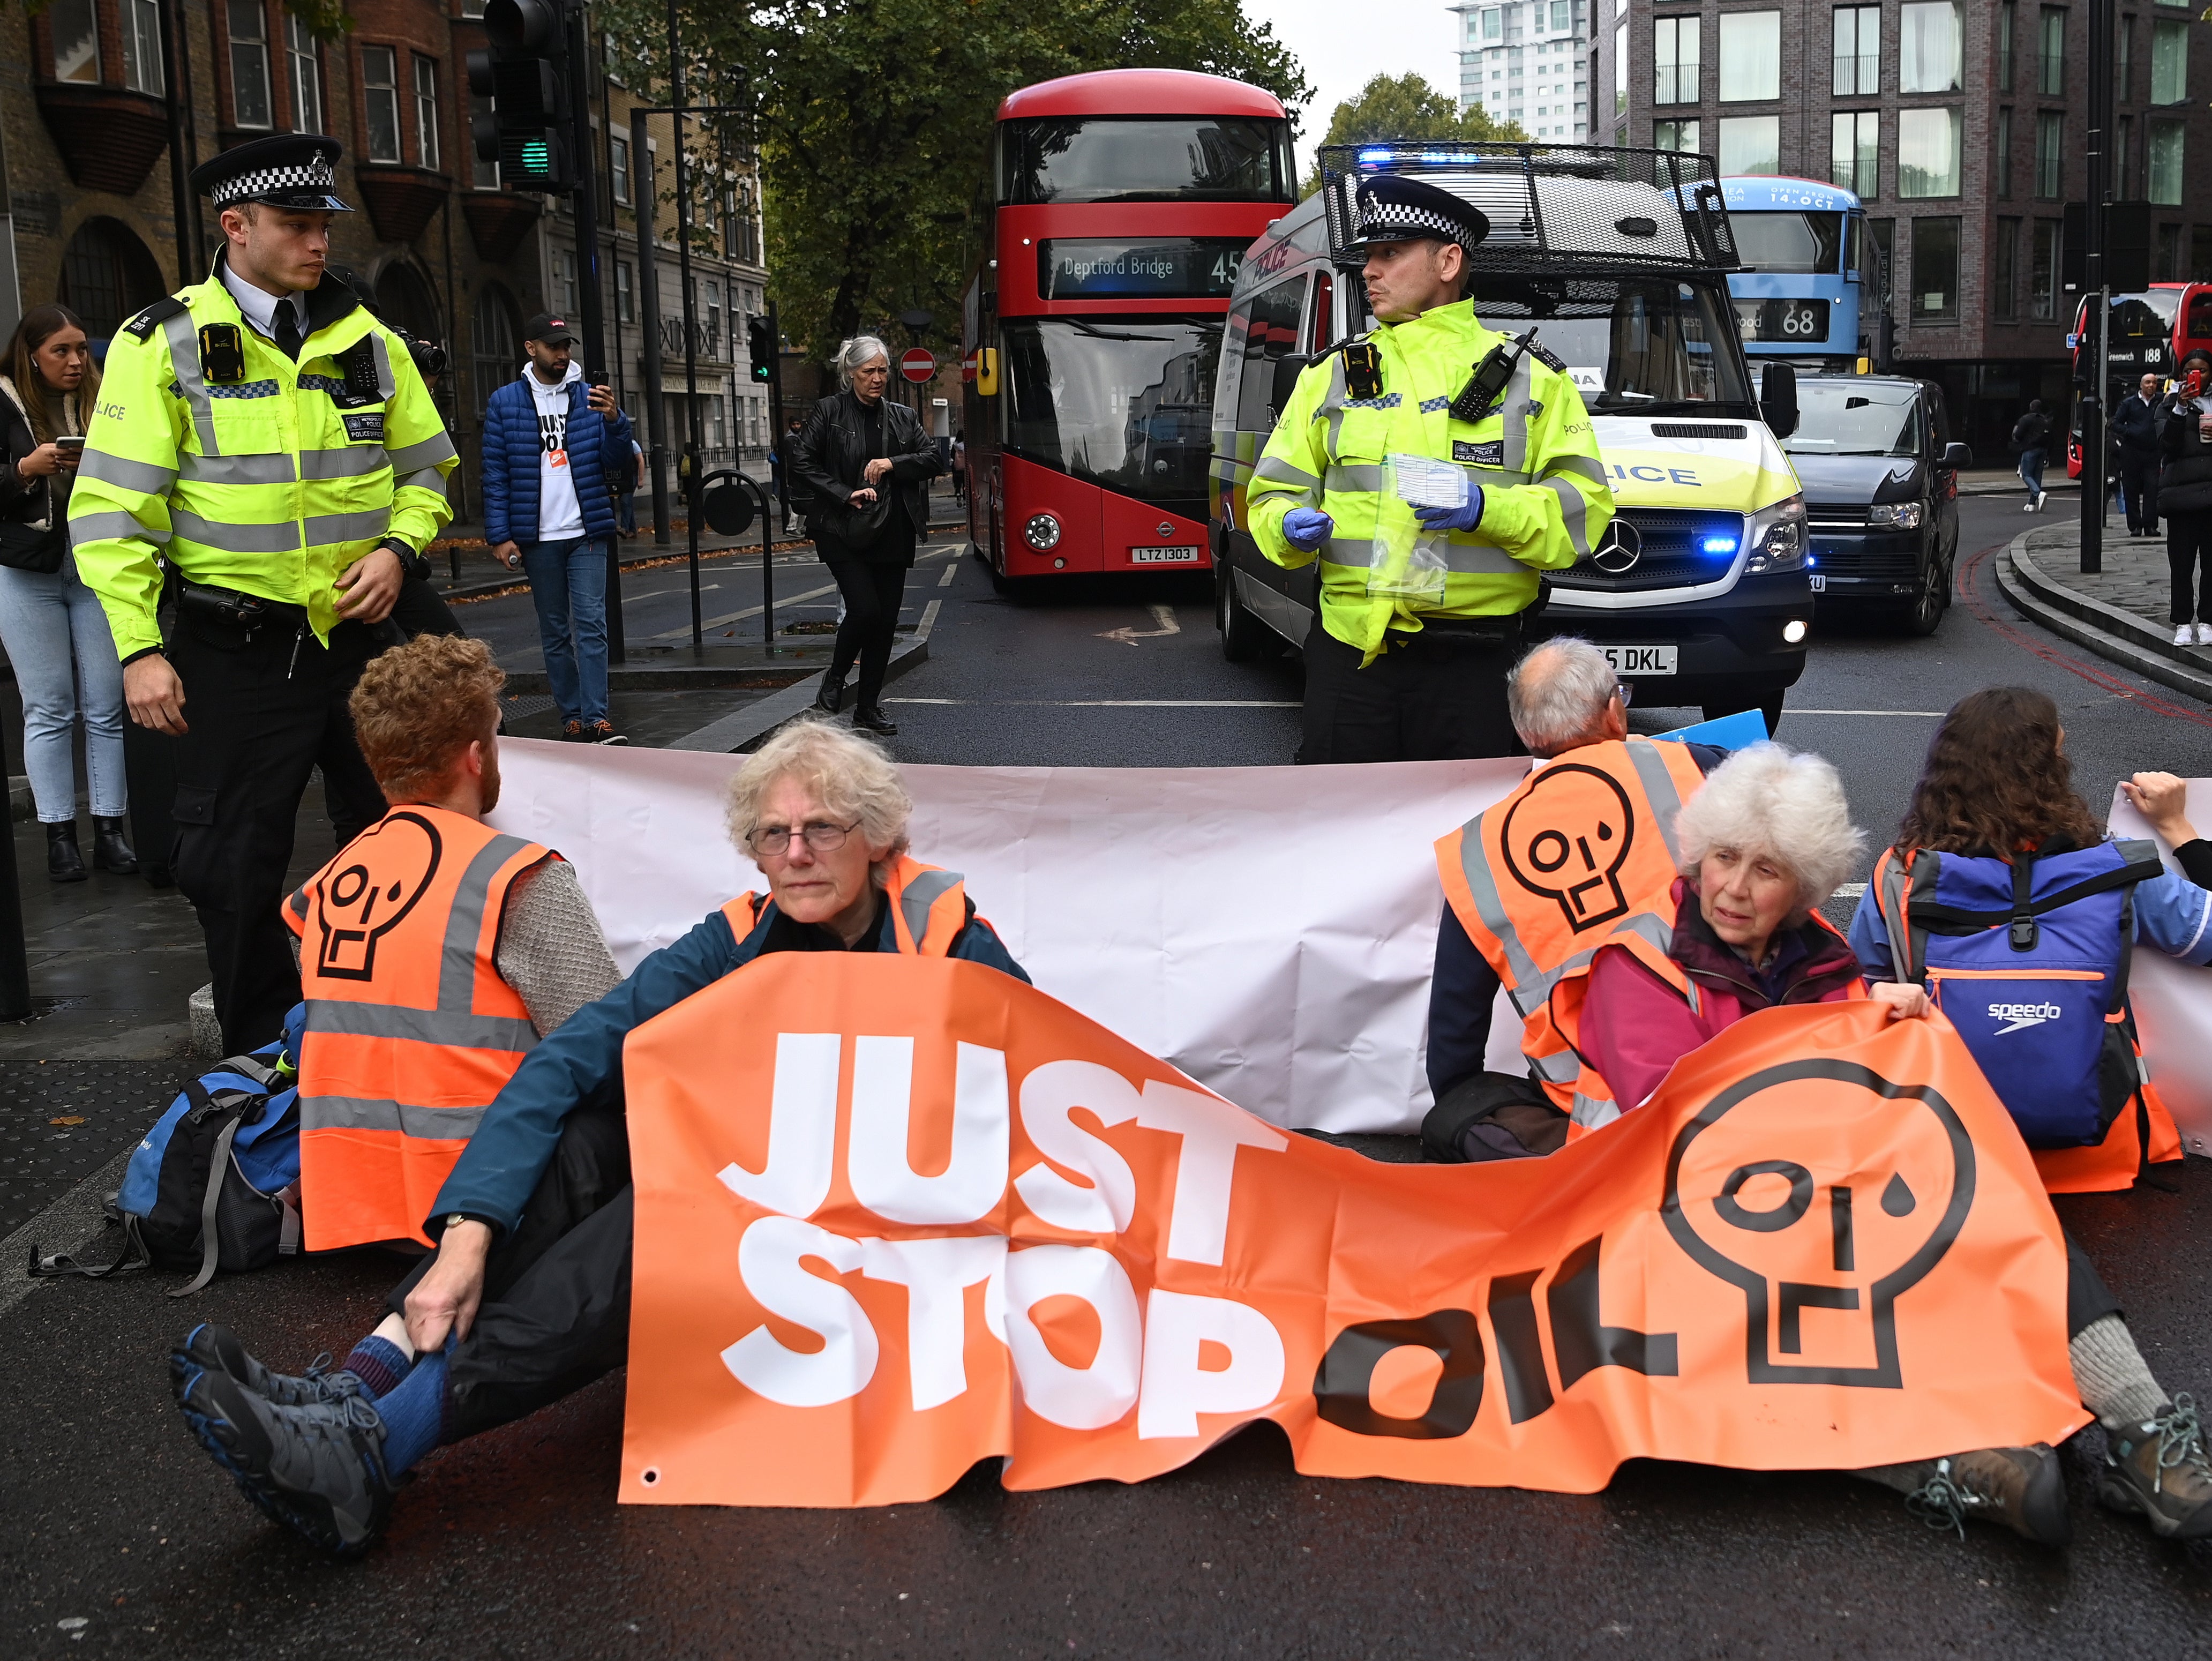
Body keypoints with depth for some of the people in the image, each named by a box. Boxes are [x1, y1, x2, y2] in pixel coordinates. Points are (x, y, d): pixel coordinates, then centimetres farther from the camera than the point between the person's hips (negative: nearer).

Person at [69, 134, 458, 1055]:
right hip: (238, 652, -3)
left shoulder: (367, 341, 6)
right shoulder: (164, 344, -5)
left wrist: (397, 548, -3)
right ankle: (264, 1052, 20)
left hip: (363, 635, 3)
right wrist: (139, 649, -13)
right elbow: (111, 507, -7)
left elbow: (426, 470, 17)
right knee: (233, 869, 3)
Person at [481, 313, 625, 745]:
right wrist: (500, 536, -5)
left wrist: (612, 420, -21)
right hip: (537, 539, 0)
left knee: (591, 625, -9)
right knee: (554, 633, 6)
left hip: (586, 533, 0)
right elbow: (495, 475, 3)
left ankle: (596, 718, -13)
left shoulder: (588, 397, 8)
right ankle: (572, 718, 12)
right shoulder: (505, 402, 4)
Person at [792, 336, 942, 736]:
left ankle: (869, 706, 15)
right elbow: (801, 462, -5)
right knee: (865, 609, -18)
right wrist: (845, 494, -13)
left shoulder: (903, 417, 12)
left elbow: (932, 459, 8)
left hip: (892, 534, 4)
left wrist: (893, 463, -9)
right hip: (845, 533, -4)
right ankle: (834, 680, 8)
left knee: (886, 620, 4)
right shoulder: (829, 412, -1)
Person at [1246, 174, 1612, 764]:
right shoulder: (1333, 375, 16)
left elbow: (1582, 502, 0)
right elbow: (1276, 492, 15)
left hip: (1472, 664, -2)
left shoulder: (1530, 377, 7)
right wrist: (1290, 527, -8)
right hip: (1349, 648, 2)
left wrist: (1488, 510, -17)